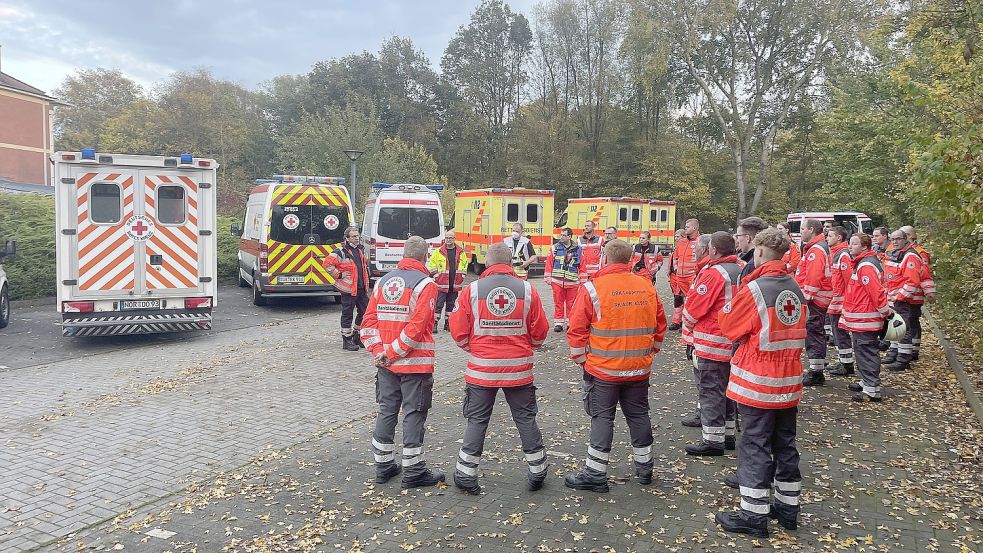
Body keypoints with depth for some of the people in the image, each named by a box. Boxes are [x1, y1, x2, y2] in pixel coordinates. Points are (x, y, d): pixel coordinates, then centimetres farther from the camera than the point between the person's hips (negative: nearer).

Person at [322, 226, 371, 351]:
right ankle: (347, 340, 9)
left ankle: (357, 337, 26)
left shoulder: (361, 250, 14)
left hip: (361, 288, 7)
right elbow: (327, 264, -17)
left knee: (365, 312, 10)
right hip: (348, 289, -7)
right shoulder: (341, 252, -11)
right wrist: (339, 275, -13)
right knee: (347, 315, 0)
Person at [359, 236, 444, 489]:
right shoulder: (425, 284, -11)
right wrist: (393, 352, -14)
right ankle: (413, 472, 10)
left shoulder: (383, 281, 8)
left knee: (386, 411, 15)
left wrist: (379, 351, -2)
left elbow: (368, 321, 3)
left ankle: (383, 466, 25)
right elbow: (416, 326, -20)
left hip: (386, 364, 6)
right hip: (415, 363, -6)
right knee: (414, 415, 3)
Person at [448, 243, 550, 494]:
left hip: (481, 369, -1)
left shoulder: (472, 290, -6)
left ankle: (465, 475, 16)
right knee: (526, 419, 14)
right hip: (519, 368, 1)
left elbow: (459, 332, -2)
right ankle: (537, 473, 23)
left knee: (477, 421, 11)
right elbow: (540, 332, 1)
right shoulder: (527, 289, -4)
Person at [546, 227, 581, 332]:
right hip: (557, 281, 0)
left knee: (571, 304, 6)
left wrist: (582, 280, 3)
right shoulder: (555, 248, 3)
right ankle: (558, 323, 10)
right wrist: (548, 278, -1)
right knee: (558, 303, 3)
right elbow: (549, 263, 4)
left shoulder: (578, 249, 3)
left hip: (572, 282, 0)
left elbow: (582, 266, 5)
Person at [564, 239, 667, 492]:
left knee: (602, 417, 4)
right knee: (638, 414, 17)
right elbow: (660, 326, 11)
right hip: (640, 368, 5)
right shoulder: (647, 287, 3)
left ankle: (595, 474, 9)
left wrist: (582, 360, 0)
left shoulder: (592, 288, -13)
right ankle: (644, 468, 30)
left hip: (603, 368, -4)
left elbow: (577, 330, -13)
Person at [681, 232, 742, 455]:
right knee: (726, 388, 17)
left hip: (712, 342, -9)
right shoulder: (740, 271, 8)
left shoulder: (713, 273, -18)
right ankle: (729, 435, 26)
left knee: (710, 390, -2)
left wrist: (687, 325, 3)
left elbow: (694, 306, -15)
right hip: (734, 342, 9)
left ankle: (713, 439, 2)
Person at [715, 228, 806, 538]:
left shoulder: (754, 289, -18)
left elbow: (730, 328, -9)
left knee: (755, 447, 2)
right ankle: (788, 507, 30)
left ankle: (754, 515, 8)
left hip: (758, 384, -7)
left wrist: (727, 308, 6)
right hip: (789, 383, 7)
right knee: (785, 444, 18)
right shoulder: (795, 289, 5)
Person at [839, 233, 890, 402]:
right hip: (860, 319, 11)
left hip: (864, 320, -11)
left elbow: (876, 292, -24)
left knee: (866, 352, -7)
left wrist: (886, 312, -18)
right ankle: (867, 382, 30)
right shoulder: (861, 263, 15)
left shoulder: (866, 266, -19)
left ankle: (872, 390, -4)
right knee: (863, 351, 18)